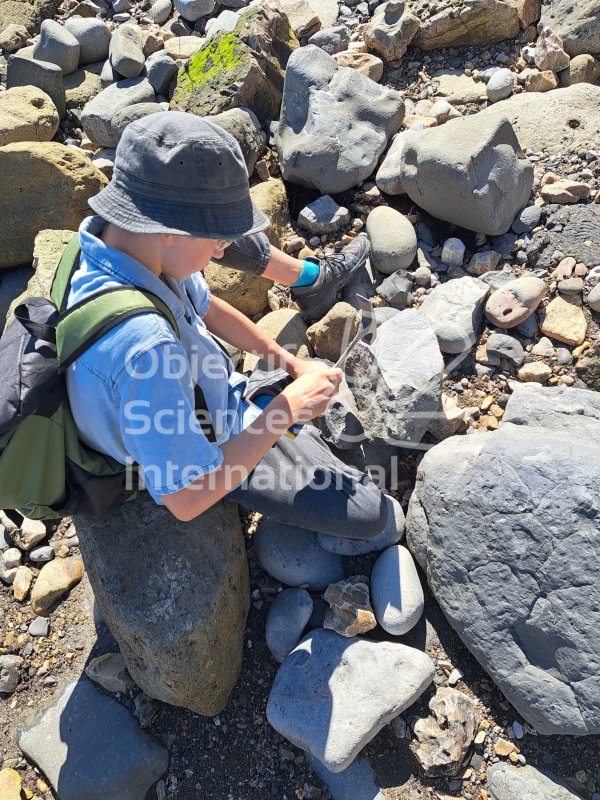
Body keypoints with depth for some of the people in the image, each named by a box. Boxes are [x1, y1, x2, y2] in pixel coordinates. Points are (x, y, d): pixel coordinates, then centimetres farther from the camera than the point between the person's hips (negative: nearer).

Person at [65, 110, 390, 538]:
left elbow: (205, 307, 1)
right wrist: (289, 407, -30)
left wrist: (290, 362, -3)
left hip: (205, 390, 8)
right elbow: (187, 500, -35)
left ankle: (312, 277, 27)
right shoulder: (142, 346, -45)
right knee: (370, 515, -8)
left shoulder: (117, 234, -18)